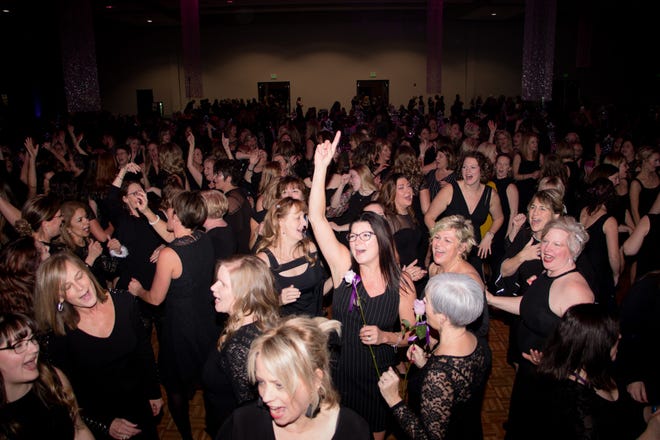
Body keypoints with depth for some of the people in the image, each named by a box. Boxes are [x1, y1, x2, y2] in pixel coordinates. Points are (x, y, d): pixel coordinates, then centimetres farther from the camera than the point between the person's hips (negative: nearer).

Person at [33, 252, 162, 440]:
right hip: (100, 415, -2)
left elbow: (145, 350, -2)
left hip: (140, 403, 3)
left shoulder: (123, 301, -14)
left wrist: (154, 393, 3)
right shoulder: (60, 335, -21)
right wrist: (105, 424, -13)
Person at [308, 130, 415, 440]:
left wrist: (386, 336, -23)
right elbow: (317, 217, -21)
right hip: (338, 377, 1)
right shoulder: (344, 267, -13)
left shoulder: (401, 283, -13)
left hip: (378, 381, 0)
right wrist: (321, 167, -26)